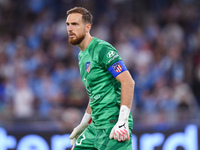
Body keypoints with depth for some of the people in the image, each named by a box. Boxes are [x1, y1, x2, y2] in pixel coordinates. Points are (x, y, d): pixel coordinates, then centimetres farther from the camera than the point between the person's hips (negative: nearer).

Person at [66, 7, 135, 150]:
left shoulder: (102, 49, -12)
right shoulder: (82, 56, 18)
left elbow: (128, 82, -19)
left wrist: (122, 121, -24)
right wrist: (82, 126, 26)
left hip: (113, 125, -9)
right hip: (96, 126, 9)